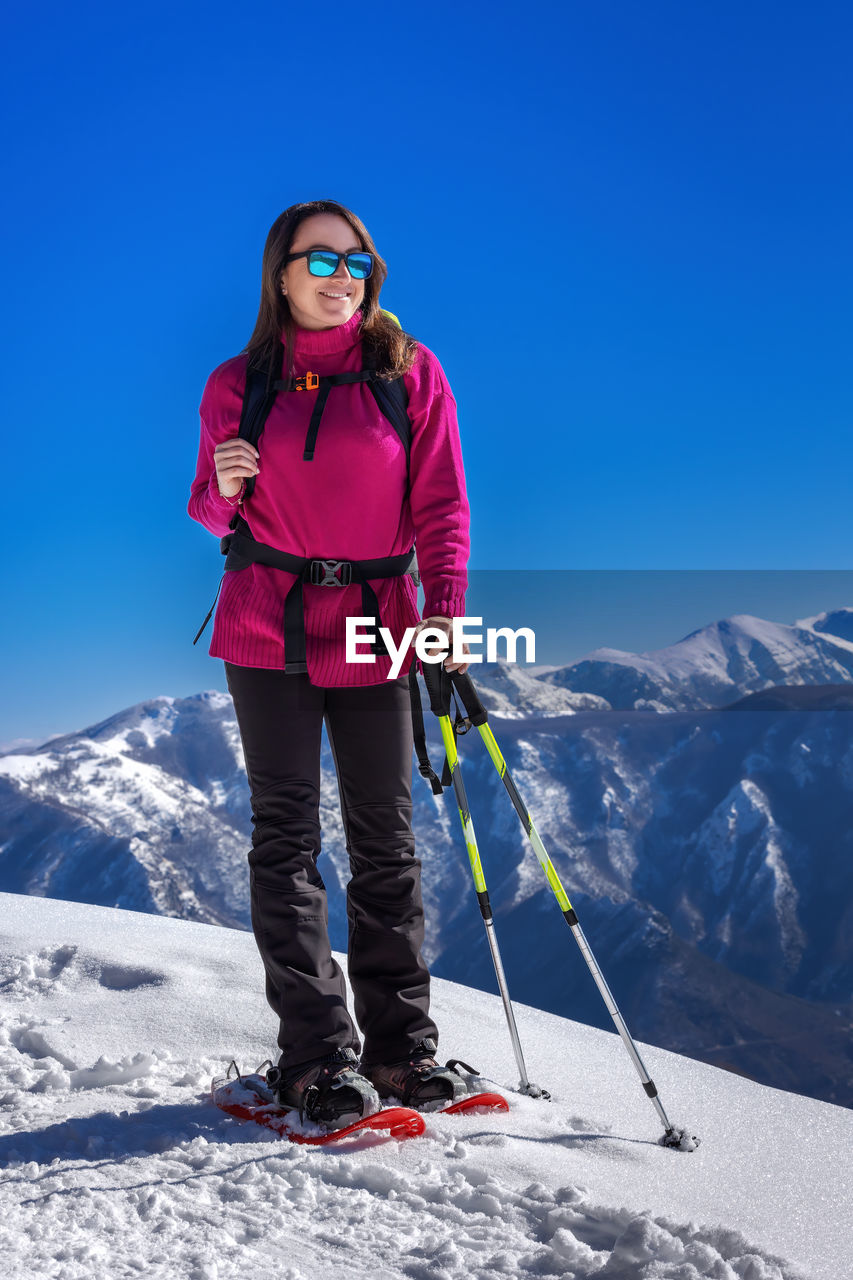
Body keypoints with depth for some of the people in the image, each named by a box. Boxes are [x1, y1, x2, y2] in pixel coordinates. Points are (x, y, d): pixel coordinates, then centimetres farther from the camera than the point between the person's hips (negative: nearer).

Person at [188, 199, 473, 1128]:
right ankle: (318, 1058, 2)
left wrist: (446, 606, -14)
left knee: (385, 841, 4)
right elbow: (213, 516, 12)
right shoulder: (237, 384, 6)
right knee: (287, 839, -2)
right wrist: (223, 488, -12)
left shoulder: (410, 372, 3)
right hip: (269, 632, 0)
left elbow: (439, 504, 1)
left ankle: (402, 1044, 13)